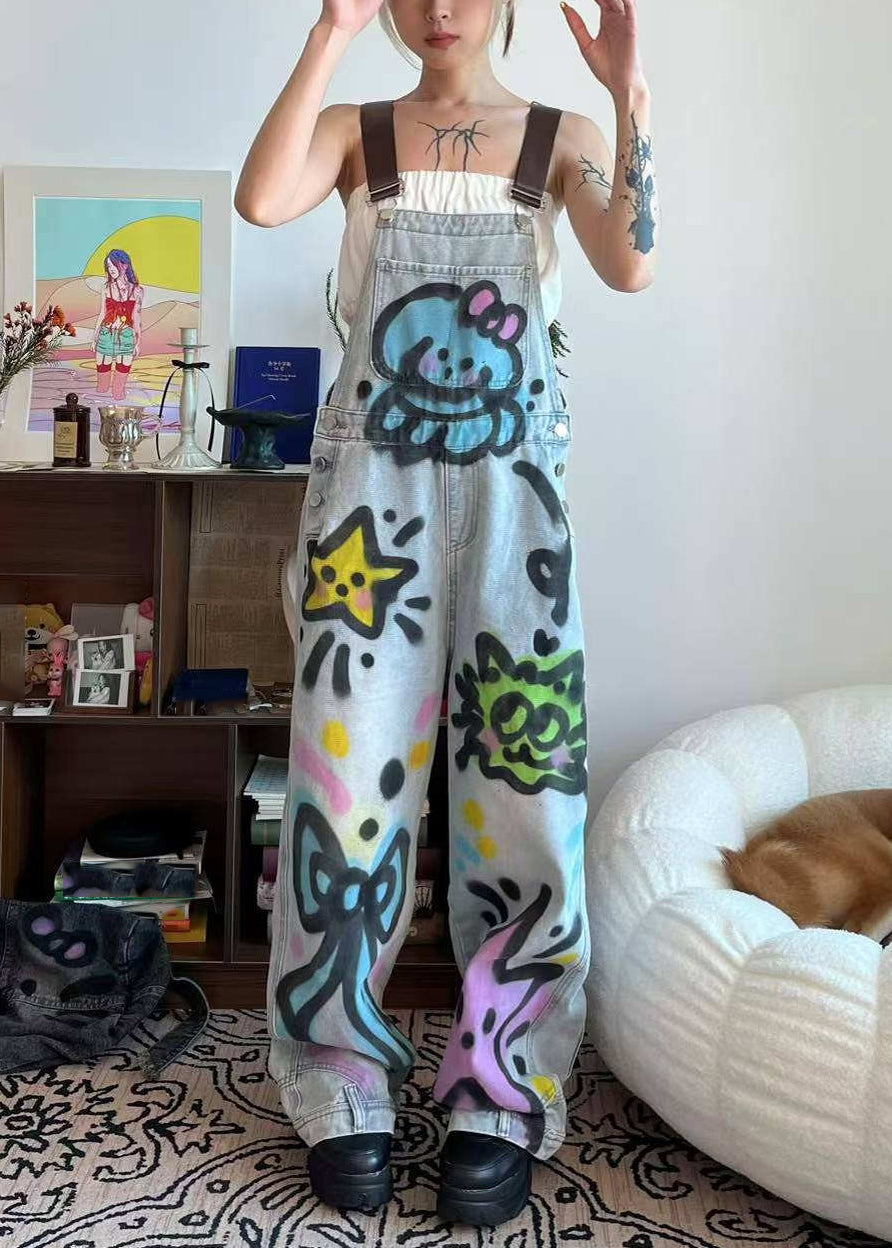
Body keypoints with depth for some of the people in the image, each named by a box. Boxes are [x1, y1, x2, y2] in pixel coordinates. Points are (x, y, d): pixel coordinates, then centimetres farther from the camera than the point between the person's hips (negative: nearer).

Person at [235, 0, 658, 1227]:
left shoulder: (563, 140, 11)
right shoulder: (353, 132, 11)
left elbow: (632, 267, -8)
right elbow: (261, 202, -12)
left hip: (511, 483, 1)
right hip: (374, 476, 0)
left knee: (521, 771, -3)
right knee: (353, 765, -3)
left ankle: (505, 1100, 10)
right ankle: (343, 1087, 12)